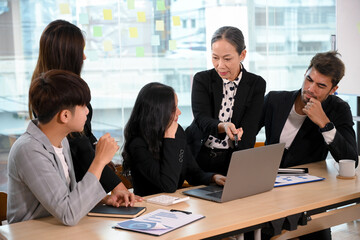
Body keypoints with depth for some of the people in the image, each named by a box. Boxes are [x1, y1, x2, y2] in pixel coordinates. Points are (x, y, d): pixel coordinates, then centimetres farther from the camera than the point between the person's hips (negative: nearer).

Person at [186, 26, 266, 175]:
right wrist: (223, 127, -34)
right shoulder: (202, 79, 3)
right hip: (198, 157, 0)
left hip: (233, 161, 1)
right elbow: (202, 119, -11)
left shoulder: (256, 84, 2)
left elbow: (248, 133, -6)